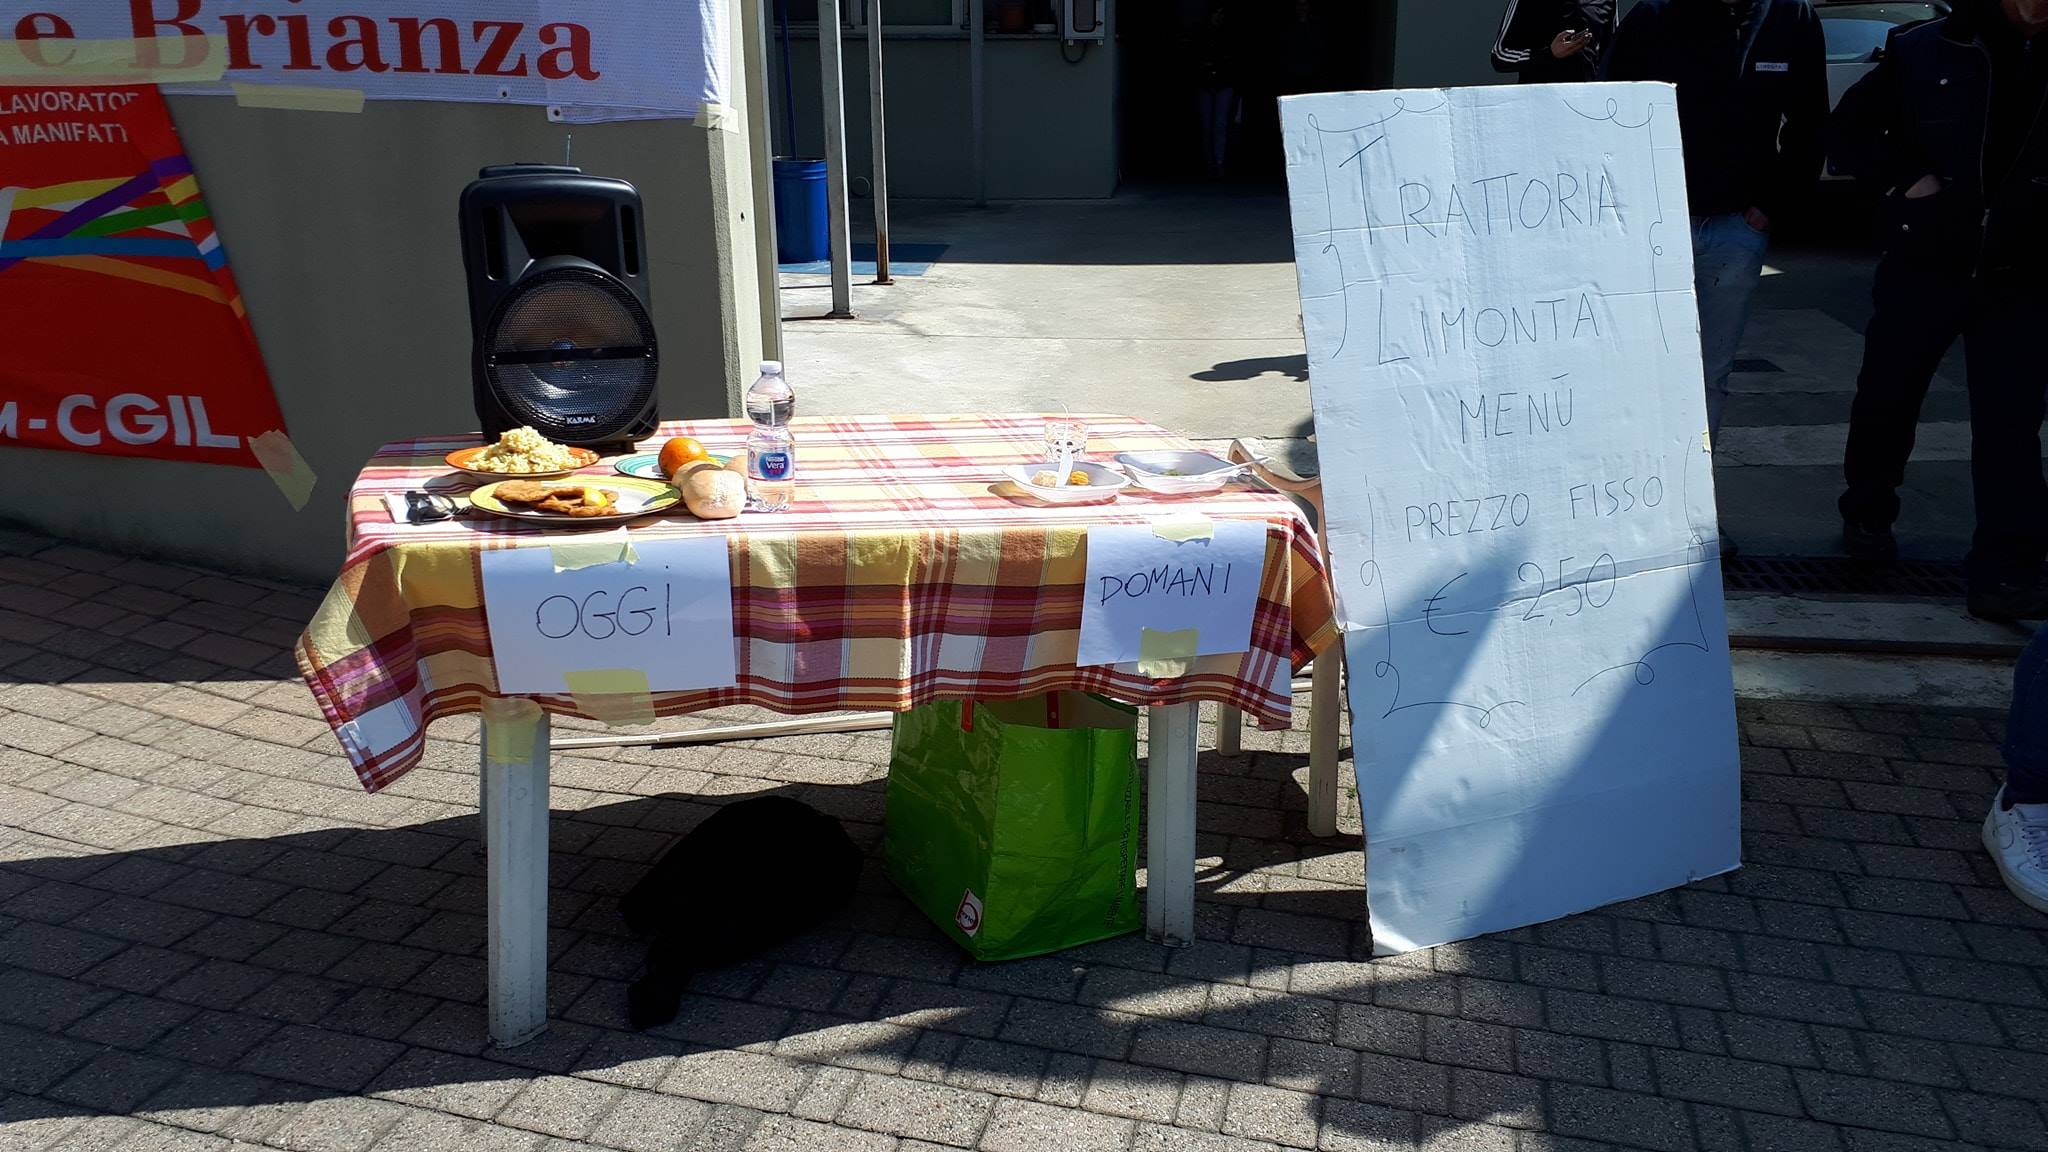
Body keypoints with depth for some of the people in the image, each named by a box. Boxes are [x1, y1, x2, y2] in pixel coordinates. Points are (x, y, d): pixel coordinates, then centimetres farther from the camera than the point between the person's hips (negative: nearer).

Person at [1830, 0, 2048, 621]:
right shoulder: (1925, 51, -2)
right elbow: (1850, 129, 6)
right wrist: (1904, 178, -6)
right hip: (1923, 264, 0)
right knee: (1887, 398, 12)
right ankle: (1868, 513, 36)